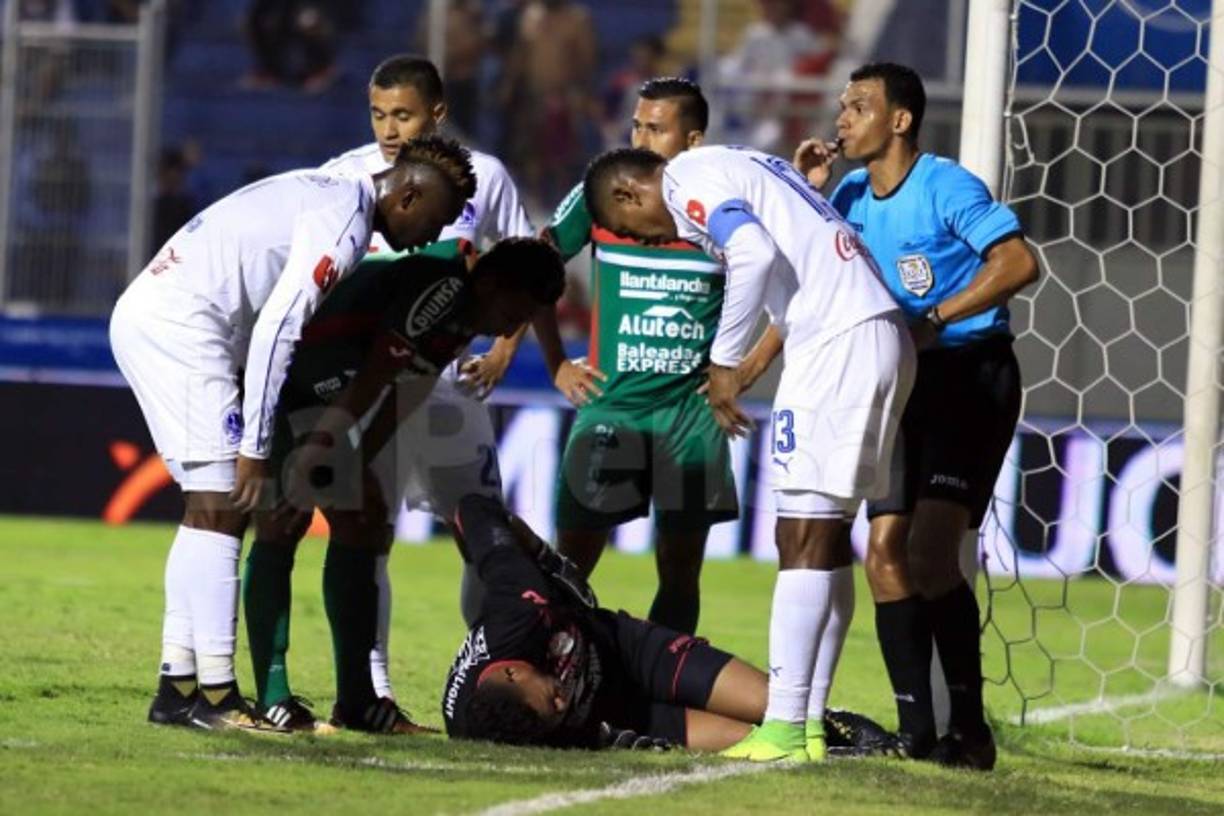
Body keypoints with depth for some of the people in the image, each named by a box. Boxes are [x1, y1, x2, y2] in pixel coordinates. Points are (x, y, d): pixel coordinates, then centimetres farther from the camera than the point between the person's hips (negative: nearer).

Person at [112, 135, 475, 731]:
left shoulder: (327, 194, 20)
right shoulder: (346, 221, -11)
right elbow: (277, 328, -19)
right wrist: (255, 448, -17)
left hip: (145, 313, 10)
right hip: (179, 324, -10)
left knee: (214, 509, 14)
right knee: (218, 507, -9)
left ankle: (178, 683, 15)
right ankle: (214, 695, -11)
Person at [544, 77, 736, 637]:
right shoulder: (600, 196, 1)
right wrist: (556, 364, 5)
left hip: (692, 415, 0)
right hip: (610, 406, 0)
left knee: (680, 571, 3)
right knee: (570, 563, -3)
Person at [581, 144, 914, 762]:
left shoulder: (689, 182, -4)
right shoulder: (733, 168, 25)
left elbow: (755, 254, -21)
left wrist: (724, 361, -13)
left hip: (837, 342, -10)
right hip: (883, 336, 10)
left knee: (804, 541, -9)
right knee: (827, 539, 11)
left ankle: (785, 728, -11)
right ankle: (809, 723, 12)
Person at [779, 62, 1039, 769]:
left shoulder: (946, 187, -13)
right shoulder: (852, 197, 9)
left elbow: (1019, 262, -23)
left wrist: (934, 321, -25)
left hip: (972, 375, -8)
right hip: (907, 386, 8)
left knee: (929, 550, -18)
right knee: (886, 555, -2)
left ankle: (971, 728, -10)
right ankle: (917, 731, 1)